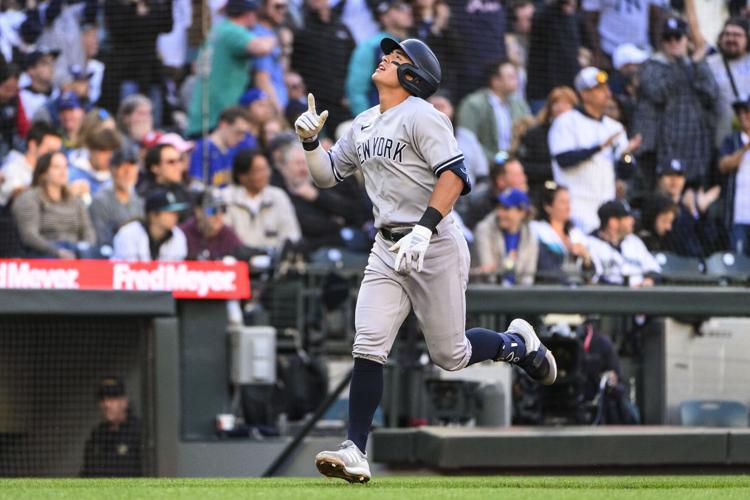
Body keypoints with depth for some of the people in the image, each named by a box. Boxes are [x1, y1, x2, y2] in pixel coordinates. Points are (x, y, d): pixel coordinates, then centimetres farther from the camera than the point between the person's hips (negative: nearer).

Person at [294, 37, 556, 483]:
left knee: (450, 355, 3)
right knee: (369, 347, -9)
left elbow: (454, 174, -21)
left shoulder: (420, 115, -11)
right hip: (388, 249, 6)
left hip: (436, 248, -6)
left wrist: (424, 229, -32)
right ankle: (356, 451, -10)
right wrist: (311, 141, 2)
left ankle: (517, 342, 32)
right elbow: (328, 175, 22)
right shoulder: (364, 125, 14)